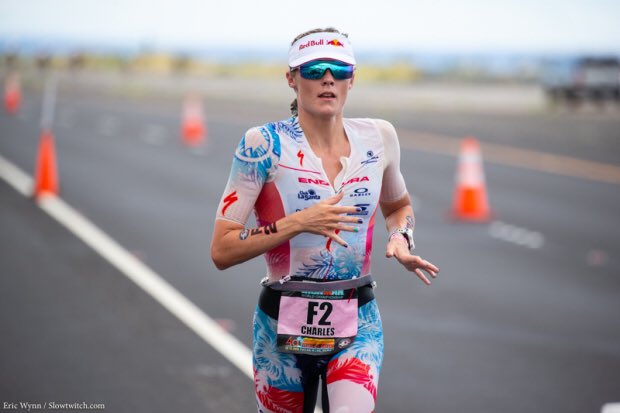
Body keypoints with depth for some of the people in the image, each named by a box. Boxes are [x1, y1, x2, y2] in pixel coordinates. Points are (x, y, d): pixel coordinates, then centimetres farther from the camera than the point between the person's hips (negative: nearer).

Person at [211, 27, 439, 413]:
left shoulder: (379, 137, 3)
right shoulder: (265, 144, -8)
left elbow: (399, 205, 24)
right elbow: (222, 250, -11)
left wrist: (401, 238, 3)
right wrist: (299, 222, -20)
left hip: (358, 324, 1)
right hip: (284, 326, -1)